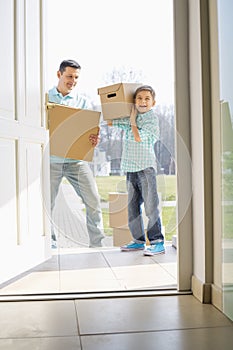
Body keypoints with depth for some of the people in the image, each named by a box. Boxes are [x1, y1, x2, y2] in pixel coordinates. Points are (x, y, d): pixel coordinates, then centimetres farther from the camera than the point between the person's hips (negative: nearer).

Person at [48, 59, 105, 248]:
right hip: (51, 159, -1)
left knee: (93, 201, -4)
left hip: (76, 159, 1)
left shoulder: (82, 101, 11)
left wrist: (94, 139, -19)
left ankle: (97, 244, 7)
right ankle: (50, 244, 18)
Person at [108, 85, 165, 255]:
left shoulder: (152, 119, -6)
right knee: (133, 206, 11)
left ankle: (158, 242, -1)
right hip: (130, 168, 7)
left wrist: (132, 121, -5)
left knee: (151, 206, -8)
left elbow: (138, 138, -17)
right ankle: (139, 240, 22)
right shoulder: (131, 117, 13)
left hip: (146, 167, -7)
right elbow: (109, 122, 21)